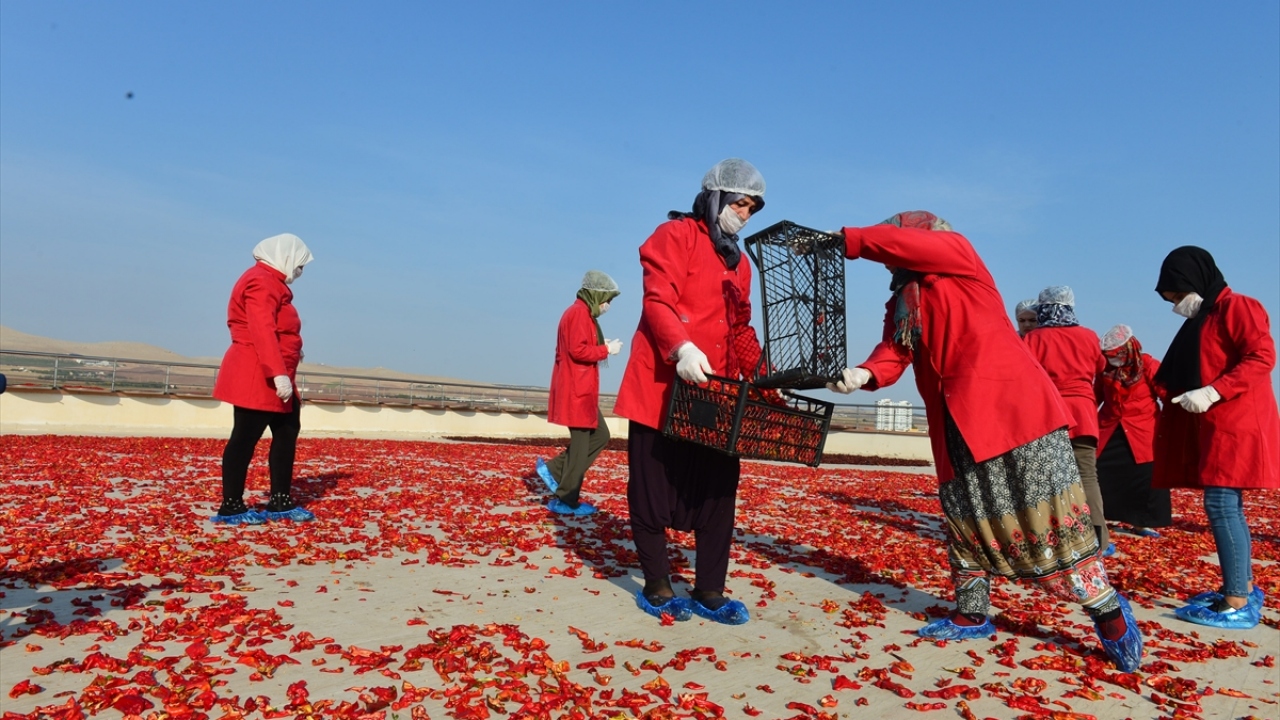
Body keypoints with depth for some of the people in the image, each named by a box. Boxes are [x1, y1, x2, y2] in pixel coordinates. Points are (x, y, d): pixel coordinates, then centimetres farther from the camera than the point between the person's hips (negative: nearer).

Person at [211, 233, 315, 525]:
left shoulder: (271, 283, 20)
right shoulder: (261, 282, -14)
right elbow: (262, 332, -25)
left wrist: (284, 374, 17)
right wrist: (278, 373, -32)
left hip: (272, 378, 11)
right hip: (257, 378, -11)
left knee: (287, 434, 12)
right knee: (245, 438, -4)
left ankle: (280, 502, 17)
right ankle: (231, 507, 4)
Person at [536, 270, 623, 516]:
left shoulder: (584, 314, 19)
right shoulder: (579, 313, -13)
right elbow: (578, 350, -22)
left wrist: (602, 348, 6)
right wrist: (606, 350, -11)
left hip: (581, 391, 10)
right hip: (576, 391, -10)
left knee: (600, 436, 14)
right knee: (580, 445, -3)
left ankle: (553, 469, 14)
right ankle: (565, 501, 6)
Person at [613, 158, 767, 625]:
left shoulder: (739, 262, 21)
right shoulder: (676, 236, -1)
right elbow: (657, 301, -14)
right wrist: (682, 348, -31)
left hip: (715, 393, 7)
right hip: (664, 385, -6)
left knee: (718, 489, 4)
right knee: (653, 489, 1)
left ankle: (709, 592, 15)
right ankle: (656, 588, 16)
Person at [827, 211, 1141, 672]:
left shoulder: (956, 252, 2)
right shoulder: (901, 304, 18)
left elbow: (900, 243, -19)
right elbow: (892, 355, 0)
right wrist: (863, 374, -21)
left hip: (1012, 405, -7)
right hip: (957, 424, 7)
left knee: (1047, 515, -5)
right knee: (965, 517, 11)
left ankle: (1107, 611, 11)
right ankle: (971, 615, 24)